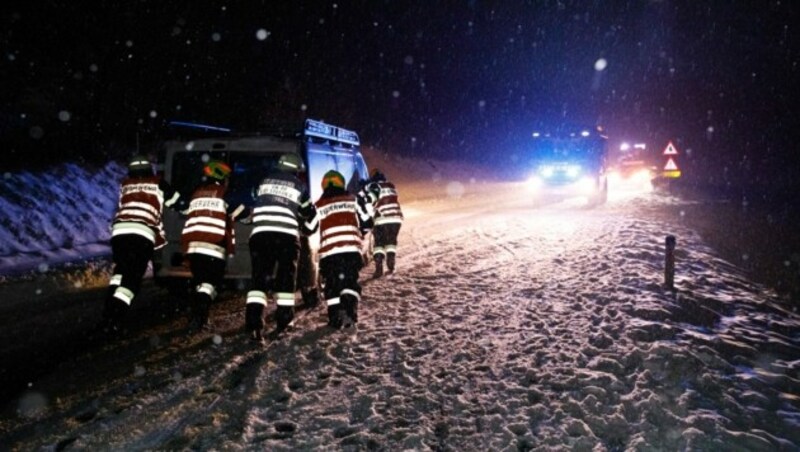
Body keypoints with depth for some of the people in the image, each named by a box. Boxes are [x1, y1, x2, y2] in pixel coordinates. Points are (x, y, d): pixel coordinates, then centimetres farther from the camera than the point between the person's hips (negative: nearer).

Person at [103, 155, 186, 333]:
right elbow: (180, 204, 27)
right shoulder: (158, 183, 19)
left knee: (121, 268, 21)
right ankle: (117, 313, -16)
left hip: (119, 229, 3)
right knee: (134, 275, -1)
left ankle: (110, 306, 6)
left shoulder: (124, 185, 25)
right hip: (143, 232, -3)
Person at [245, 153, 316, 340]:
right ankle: (283, 320, 13)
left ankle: (253, 322, -11)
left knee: (259, 277, 3)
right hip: (287, 235, -2)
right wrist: (304, 228, 36)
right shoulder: (299, 186, 10)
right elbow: (309, 215, 17)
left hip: (260, 234, 2)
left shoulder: (265, 181, 19)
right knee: (286, 277, 12)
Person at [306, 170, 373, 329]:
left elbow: (308, 229, 19)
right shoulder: (353, 200, 13)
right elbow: (367, 223, 11)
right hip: (351, 248, 0)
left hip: (328, 252, 0)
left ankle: (335, 317, 5)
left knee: (331, 284, 13)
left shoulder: (318, 206, 13)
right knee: (350, 281, 10)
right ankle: (349, 308, -13)